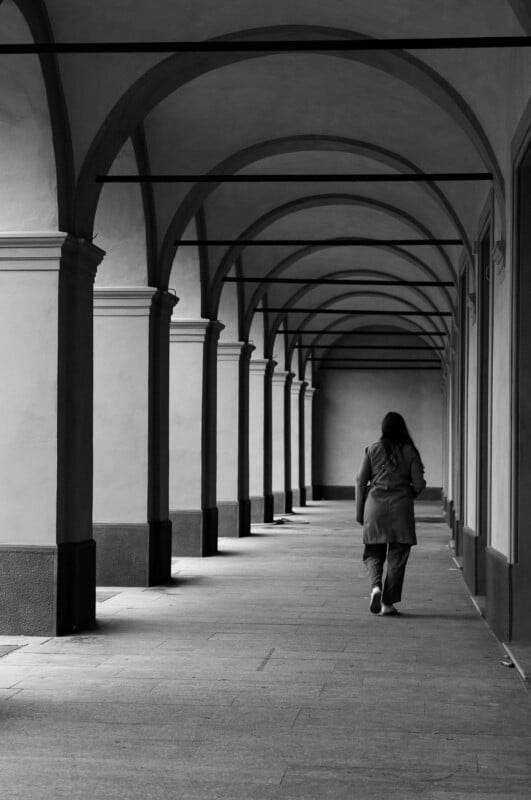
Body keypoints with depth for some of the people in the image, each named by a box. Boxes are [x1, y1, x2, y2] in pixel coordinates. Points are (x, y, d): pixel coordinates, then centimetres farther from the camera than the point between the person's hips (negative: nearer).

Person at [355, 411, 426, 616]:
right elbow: (419, 484, 0)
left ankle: (375, 586, -16)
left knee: (373, 552, 11)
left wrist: (359, 512, 8)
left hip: (375, 503, 1)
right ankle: (388, 603, 4)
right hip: (401, 506, -1)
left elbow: (361, 481, 1)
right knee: (397, 555, 6)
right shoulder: (409, 451, 2)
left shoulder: (373, 449, 3)